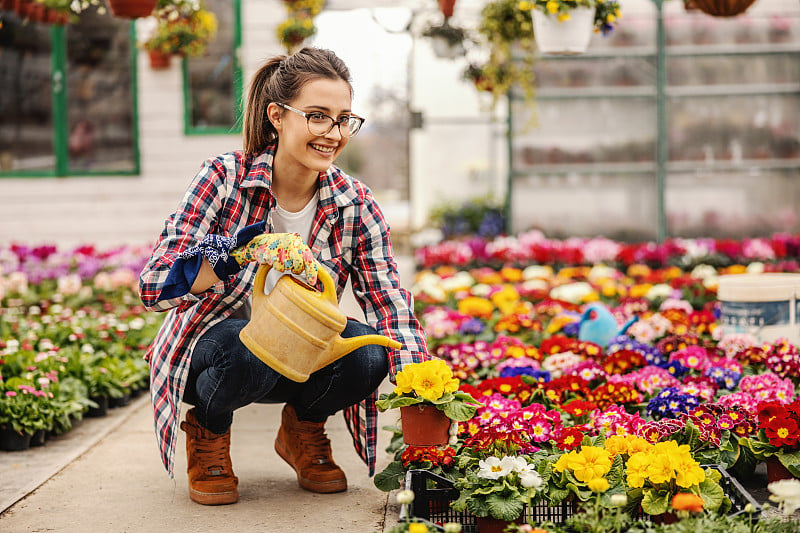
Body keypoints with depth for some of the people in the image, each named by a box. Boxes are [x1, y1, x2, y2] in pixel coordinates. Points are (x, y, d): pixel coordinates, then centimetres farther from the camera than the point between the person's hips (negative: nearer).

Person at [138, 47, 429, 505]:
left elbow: (392, 303, -19)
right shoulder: (226, 178, -20)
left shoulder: (355, 205, -11)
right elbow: (155, 285, -29)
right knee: (251, 350, -37)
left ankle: (303, 430, 7)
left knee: (368, 351, -27)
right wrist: (248, 248, -46)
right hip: (211, 346, -3)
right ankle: (208, 433, -1)